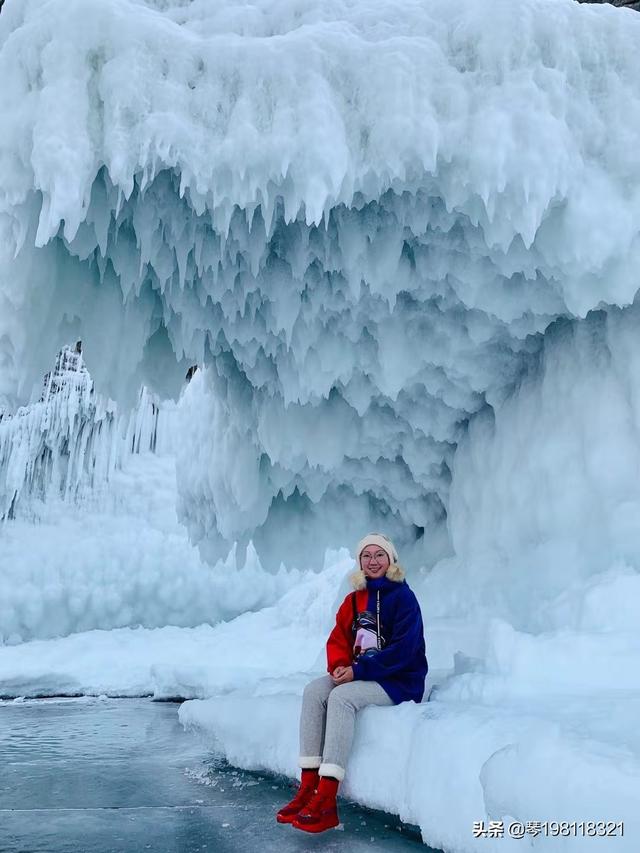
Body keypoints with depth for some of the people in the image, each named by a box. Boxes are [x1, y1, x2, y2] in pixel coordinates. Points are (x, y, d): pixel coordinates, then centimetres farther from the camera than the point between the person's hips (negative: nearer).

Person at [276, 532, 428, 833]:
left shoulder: (403, 597, -10)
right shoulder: (354, 599, 11)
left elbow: (402, 650, -18)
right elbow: (338, 638, 9)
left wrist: (358, 671, -21)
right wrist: (340, 665, -14)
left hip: (399, 681, -7)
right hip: (359, 675, 7)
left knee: (341, 696, -31)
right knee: (314, 690, -18)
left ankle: (326, 800, -32)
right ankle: (309, 786, -21)